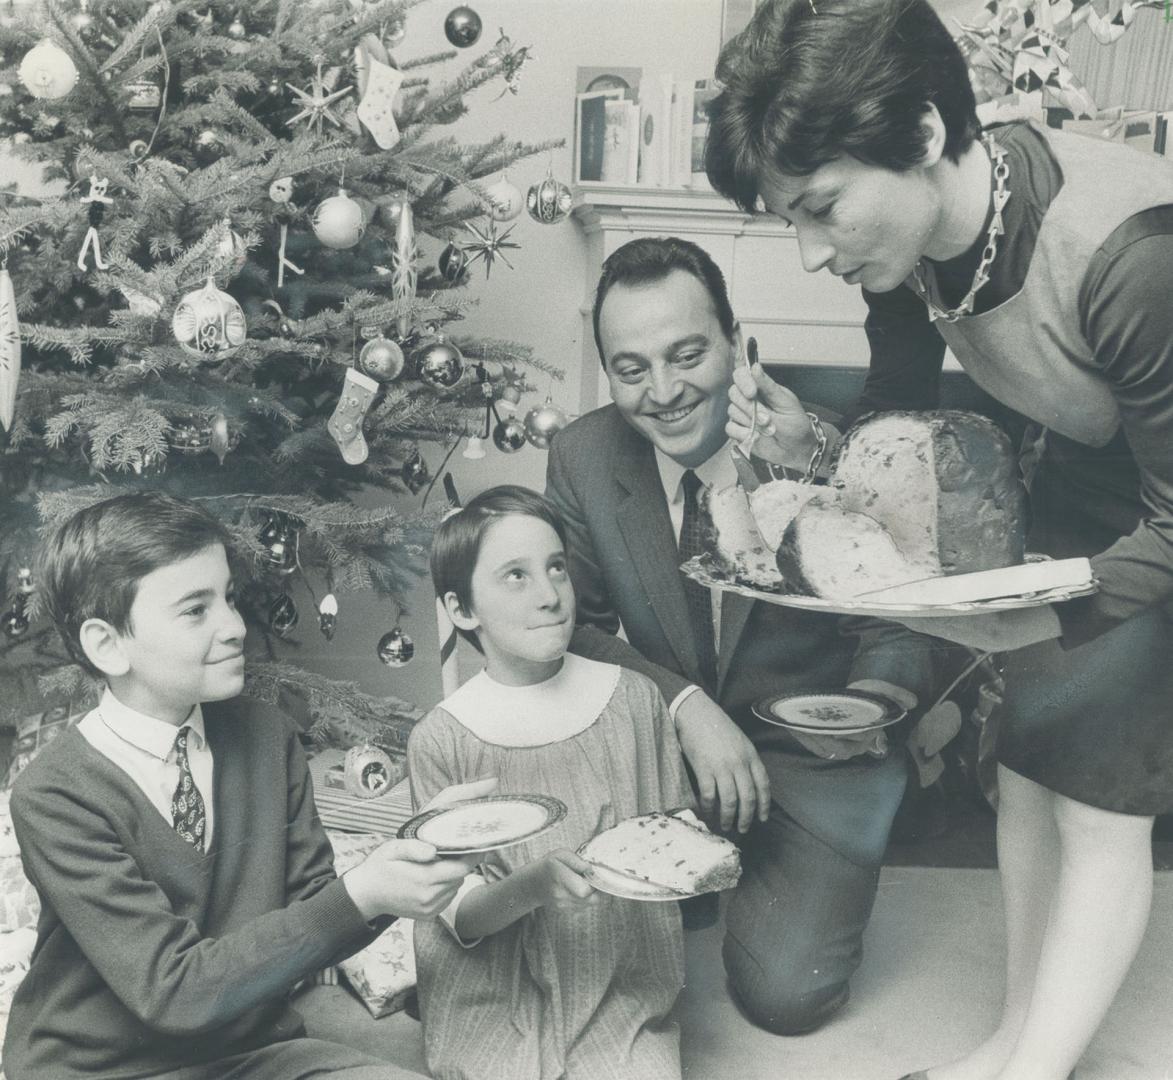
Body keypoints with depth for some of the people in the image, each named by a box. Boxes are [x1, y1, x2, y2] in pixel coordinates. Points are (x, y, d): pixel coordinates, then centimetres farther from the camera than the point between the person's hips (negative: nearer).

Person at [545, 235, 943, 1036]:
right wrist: (685, 704, -22)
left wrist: (881, 691, -33)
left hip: (813, 760, -2)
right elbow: (575, 629, -6)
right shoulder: (582, 459, -10)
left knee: (785, 994, -13)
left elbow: (902, 629, -9)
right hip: (664, 736, 3)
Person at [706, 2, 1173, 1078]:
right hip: (1085, 476, 6)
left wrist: (1040, 614, -39)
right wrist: (809, 443, -20)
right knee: (1029, 766, 8)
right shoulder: (911, 235, -16)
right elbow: (901, 418, 0)